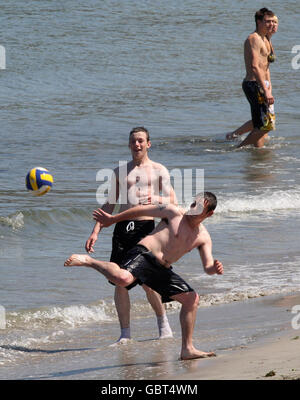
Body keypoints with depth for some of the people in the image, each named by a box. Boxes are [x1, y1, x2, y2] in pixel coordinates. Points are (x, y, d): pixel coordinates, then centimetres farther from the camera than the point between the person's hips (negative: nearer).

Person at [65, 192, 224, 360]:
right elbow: (141, 210, 7)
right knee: (123, 279, -39)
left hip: (162, 270, 7)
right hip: (143, 253, -7)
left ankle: (188, 349, 19)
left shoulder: (204, 237, 12)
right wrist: (112, 219, 15)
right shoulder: (174, 212, -1)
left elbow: (208, 267, 9)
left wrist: (215, 269, -17)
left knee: (192, 298, 8)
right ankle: (88, 261, -14)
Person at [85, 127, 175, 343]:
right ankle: (125, 333, 5)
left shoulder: (159, 170, 10)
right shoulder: (120, 172, 18)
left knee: (148, 282, -6)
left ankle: (163, 322, 19)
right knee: (120, 281, -3)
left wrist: (156, 199, -18)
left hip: (147, 226, -3)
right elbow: (110, 205, 20)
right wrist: (96, 231, 10)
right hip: (123, 226, 3)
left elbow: (172, 201, 3)